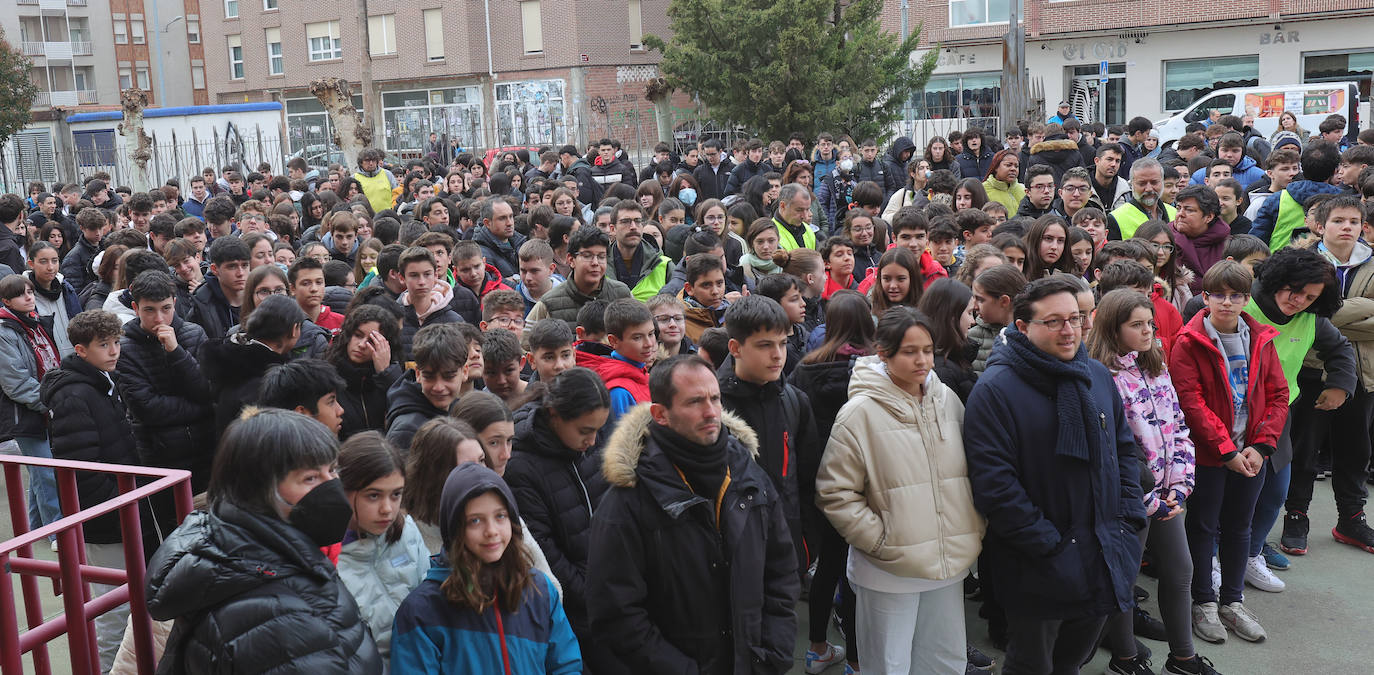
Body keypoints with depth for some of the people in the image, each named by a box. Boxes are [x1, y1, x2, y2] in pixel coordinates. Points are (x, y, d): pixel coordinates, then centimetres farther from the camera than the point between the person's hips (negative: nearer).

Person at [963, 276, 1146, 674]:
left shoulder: (1098, 377, 5)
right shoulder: (995, 389, -17)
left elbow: (1124, 449, 15)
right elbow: (993, 481, -21)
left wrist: (1129, 518, 4)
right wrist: (1047, 543, -20)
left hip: (1104, 556, 6)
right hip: (1039, 568, -6)